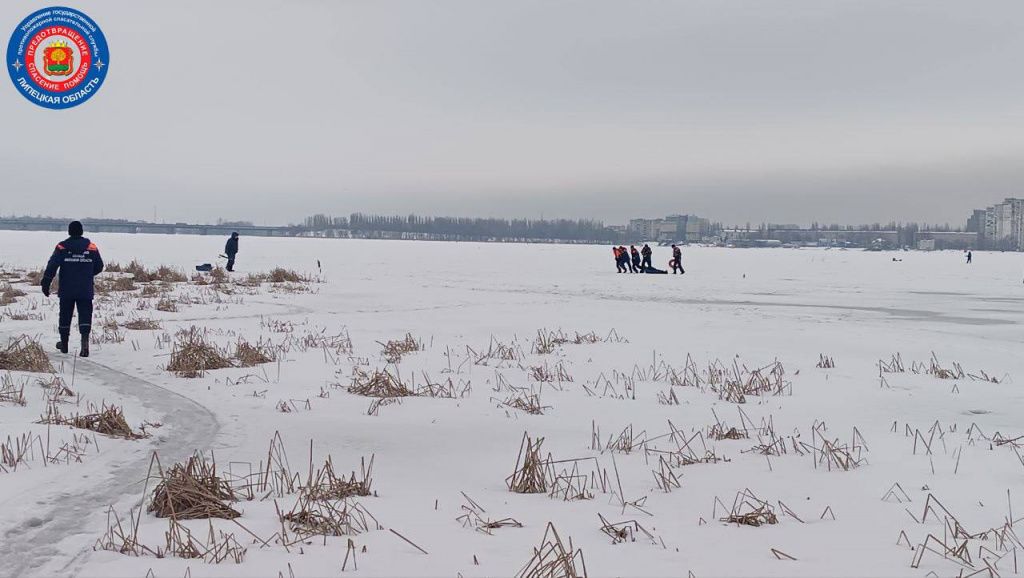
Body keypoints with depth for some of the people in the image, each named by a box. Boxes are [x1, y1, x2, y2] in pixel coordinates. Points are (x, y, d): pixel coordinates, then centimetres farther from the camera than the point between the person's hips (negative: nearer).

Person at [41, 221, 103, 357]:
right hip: (86, 290, 0)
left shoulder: (62, 247, -4)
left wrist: (46, 283, -10)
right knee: (85, 315, -3)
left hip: (66, 290, 0)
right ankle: (85, 340, -26)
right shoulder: (92, 247, 1)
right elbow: (99, 267, 8)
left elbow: (52, 266, -12)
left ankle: (64, 343, 24)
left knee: (65, 315, 13)